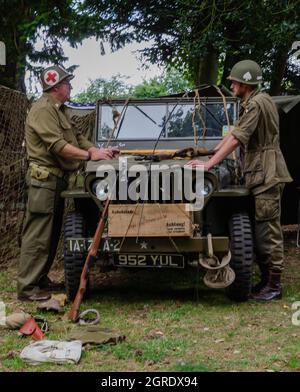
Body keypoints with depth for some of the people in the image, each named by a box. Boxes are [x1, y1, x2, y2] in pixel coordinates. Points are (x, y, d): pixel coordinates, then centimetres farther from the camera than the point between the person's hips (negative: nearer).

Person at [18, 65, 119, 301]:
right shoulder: (43, 110, -15)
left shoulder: (60, 110, 18)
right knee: (38, 236, -9)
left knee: (52, 234, 15)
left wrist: (99, 151, 6)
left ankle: (40, 278, 24)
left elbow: (77, 137, 20)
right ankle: (27, 288, -5)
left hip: (58, 179, 10)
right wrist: (90, 156, -23)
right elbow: (57, 145, -24)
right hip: (45, 179, -10)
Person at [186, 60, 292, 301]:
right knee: (260, 229, 12)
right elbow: (235, 132, 23)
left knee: (268, 229, -7)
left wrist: (209, 164, -20)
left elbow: (236, 139, -21)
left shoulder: (257, 103, -15)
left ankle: (274, 285, -1)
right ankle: (266, 278, 19)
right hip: (259, 173, 10)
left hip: (267, 173, -10)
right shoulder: (252, 103, 17)